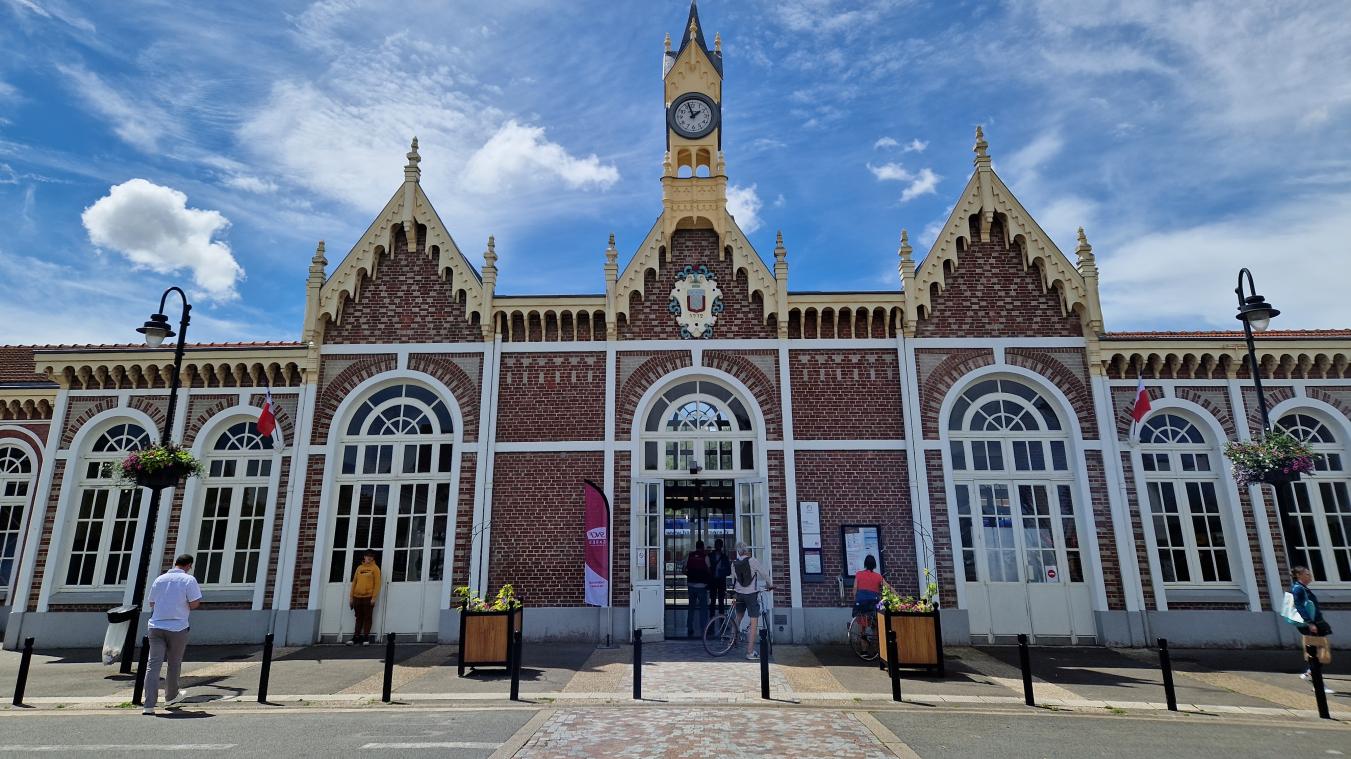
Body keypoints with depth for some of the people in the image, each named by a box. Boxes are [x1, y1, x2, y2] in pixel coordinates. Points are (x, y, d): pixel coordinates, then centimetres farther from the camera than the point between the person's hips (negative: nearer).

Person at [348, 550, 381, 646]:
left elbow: (377, 584, -5)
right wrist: (351, 597, 8)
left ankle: (366, 638, 4)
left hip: (368, 597, -4)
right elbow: (354, 582, 14)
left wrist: (373, 597, -12)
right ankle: (356, 637, 12)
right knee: (359, 618, 9)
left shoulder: (375, 568, 0)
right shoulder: (359, 567, 13)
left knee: (367, 618, 0)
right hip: (357, 597, 4)